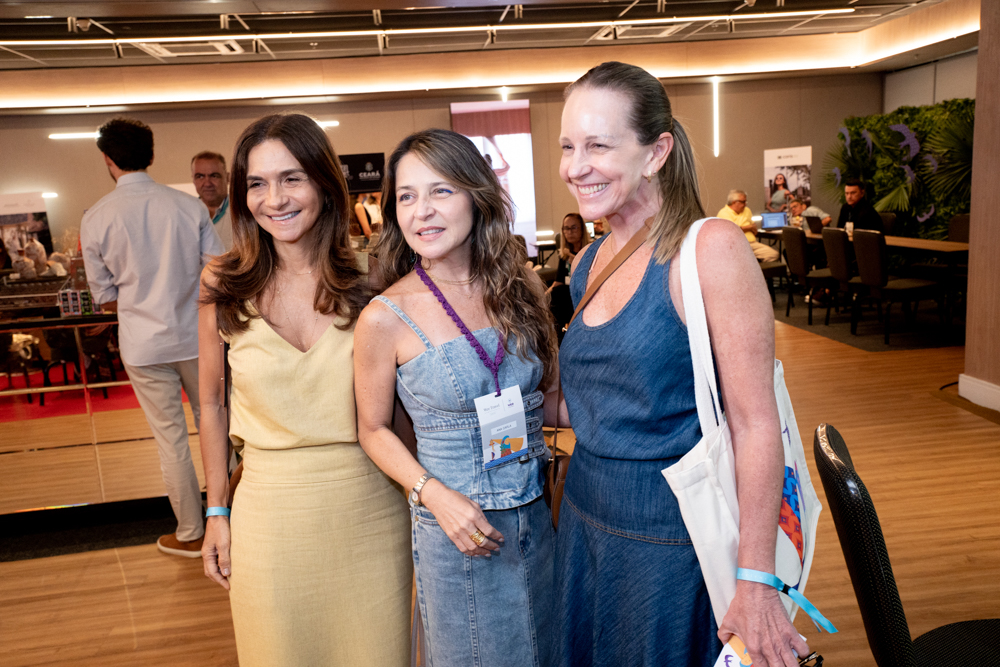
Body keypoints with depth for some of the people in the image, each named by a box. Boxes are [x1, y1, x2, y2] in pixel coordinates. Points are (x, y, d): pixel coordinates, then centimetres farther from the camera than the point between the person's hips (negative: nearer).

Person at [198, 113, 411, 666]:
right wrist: (217, 513, 5)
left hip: (370, 500, 0)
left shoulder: (367, 279, -6)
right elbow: (212, 402, 4)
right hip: (270, 506, 1)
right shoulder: (224, 286, -4)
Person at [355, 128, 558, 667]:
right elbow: (374, 429, -4)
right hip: (457, 526, -4)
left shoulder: (522, 287, -4)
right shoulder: (387, 317, -15)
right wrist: (434, 494, -17)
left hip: (539, 515, 4)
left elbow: (549, 390, 6)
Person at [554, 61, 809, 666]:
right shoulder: (589, 262, 4)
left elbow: (756, 424, -19)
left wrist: (756, 585, -18)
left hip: (672, 538, -6)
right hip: (586, 520, 7)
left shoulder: (709, 247, -17)